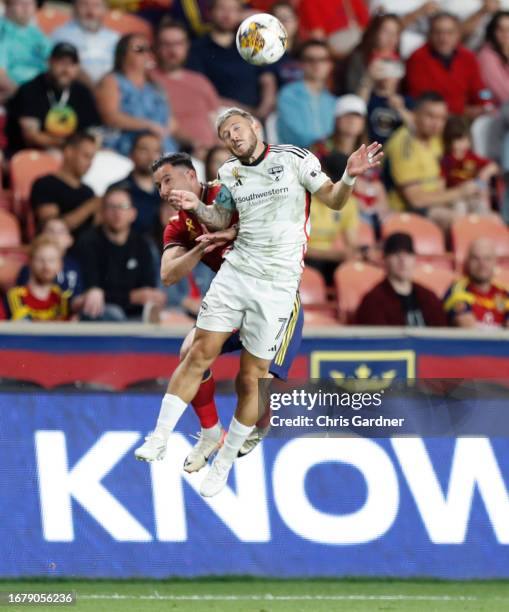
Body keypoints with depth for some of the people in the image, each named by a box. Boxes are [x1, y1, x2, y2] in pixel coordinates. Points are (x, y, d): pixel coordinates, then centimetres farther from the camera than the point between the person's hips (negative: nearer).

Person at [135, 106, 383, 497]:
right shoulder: (231, 172, 11)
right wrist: (196, 207, 4)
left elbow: (333, 200, 1)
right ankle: (159, 439, 0)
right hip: (235, 272, 3)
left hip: (277, 285, -3)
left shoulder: (294, 158, -3)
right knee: (201, 353, -5)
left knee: (252, 378, 0)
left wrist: (349, 178, -19)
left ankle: (224, 464, 13)